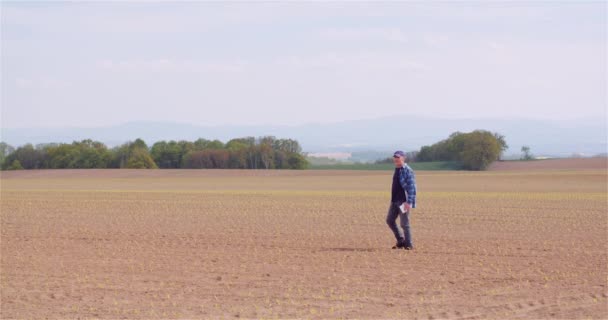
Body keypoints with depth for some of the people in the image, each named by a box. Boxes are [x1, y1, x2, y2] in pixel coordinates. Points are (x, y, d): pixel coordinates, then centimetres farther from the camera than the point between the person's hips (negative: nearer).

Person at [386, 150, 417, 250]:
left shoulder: (407, 171, -13)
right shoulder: (396, 169, 14)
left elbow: (412, 187, -18)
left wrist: (409, 202, -24)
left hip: (403, 201, -9)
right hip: (395, 200, 9)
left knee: (404, 223, -6)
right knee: (390, 220, 11)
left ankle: (408, 244, 5)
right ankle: (401, 241, 22)